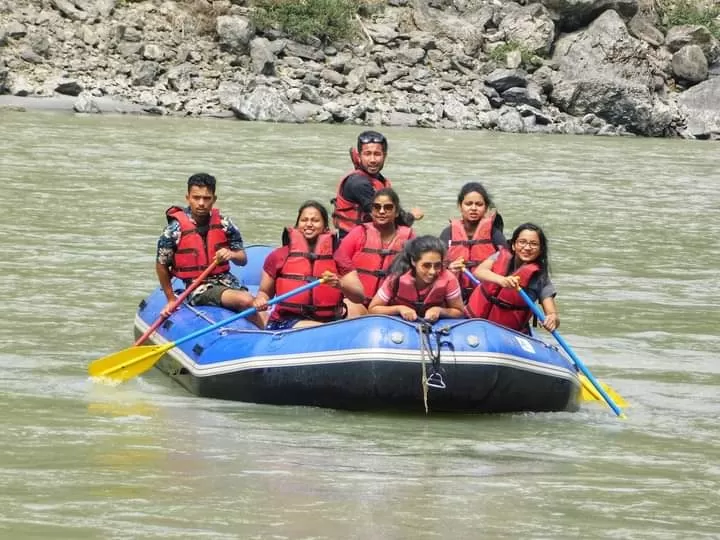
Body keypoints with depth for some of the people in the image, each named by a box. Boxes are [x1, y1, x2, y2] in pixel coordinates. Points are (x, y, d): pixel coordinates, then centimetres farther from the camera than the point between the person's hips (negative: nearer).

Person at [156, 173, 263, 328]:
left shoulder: (223, 223, 2)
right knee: (246, 301, -27)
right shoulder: (176, 229, -8)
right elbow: (161, 266, 3)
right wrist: (171, 300, 8)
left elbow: (243, 260, 8)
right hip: (198, 289, -4)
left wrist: (231, 254, -15)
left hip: (226, 280, 4)